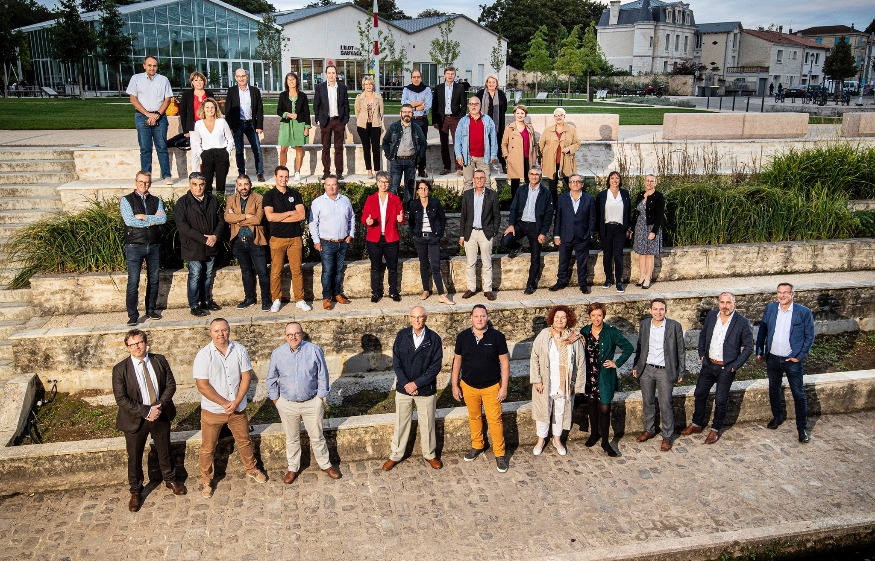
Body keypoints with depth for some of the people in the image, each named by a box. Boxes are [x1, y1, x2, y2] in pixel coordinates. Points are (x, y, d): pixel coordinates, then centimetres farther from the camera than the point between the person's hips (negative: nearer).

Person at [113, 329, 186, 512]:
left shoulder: (160, 360, -5)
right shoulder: (120, 370, -14)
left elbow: (171, 384, -2)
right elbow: (121, 399, -16)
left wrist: (160, 406, -16)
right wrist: (146, 412, -22)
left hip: (161, 415, 3)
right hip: (135, 420, -2)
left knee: (164, 451, 20)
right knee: (134, 457, 12)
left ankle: (170, 480, 43)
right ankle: (135, 492, 32)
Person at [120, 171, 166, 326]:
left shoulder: (156, 201, 12)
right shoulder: (126, 200, 2)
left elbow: (163, 219, -5)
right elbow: (129, 220, -13)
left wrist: (144, 217, -13)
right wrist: (151, 221, -9)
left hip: (154, 245, 4)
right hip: (134, 246, -4)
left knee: (153, 280, 10)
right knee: (133, 282, -8)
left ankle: (151, 310, 22)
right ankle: (132, 315, -3)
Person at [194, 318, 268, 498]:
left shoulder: (240, 350, -8)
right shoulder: (204, 355, -16)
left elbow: (246, 377, -6)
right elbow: (202, 386, -17)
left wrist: (236, 402, -16)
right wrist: (225, 403, -19)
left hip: (238, 408, 3)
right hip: (212, 410, -3)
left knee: (244, 441, 20)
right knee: (208, 448, 11)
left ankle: (251, 469, 43)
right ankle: (206, 480, 31)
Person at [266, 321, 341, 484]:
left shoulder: (314, 350, -12)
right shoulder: (277, 353, -9)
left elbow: (323, 376, -3)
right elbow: (271, 379, 4)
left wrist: (320, 398, -3)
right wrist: (276, 400, 4)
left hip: (312, 403, -1)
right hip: (287, 404, 1)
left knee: (317, 437, 13)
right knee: (291, 439, 17)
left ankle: (325, 465, 33)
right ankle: (293, 468, 36)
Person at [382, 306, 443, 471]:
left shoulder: (434, 338, -11)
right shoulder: (402, 335, -6)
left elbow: (435, 366, -12)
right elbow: (396, 363, -6)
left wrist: (416, 384, -16)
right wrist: (406, 384, -15)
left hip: (426, 388, -1)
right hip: (403, 388, 1)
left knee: (427, 423, 13)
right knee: (401, 423, 12)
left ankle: (430, 454, 32)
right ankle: (396, 455, 28)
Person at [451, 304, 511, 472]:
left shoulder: (497, 336, -12)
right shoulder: (463, 337, -6)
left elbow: (504, 362, -8)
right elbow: (457, 361, 3)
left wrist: (504, 387, -9)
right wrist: (455, 385, 2)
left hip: (491, 387, -2)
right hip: (469, 387, 3)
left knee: (495, 420, 1)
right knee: (474, 417, 18)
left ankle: (499, 454, 15)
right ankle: (477, 446, 38)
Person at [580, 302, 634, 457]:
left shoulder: (612, 332, -9)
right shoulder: (584, 332, 0)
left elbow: (628, 348, -2)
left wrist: (617, 363, -5)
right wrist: (580, 344, -9)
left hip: (605, 376, -3)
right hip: (589, 375, 3)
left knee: (604, 408, -3)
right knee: (592, 406, 16)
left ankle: (605, 441, 9)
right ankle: (594, 434, 35)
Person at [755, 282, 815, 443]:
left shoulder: (804, 312, -11)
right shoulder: (770, 308, -1)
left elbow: (809, 336, -5)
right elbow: (762, 330, 7)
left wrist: (799, 356, -10)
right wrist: (759, 351, 5)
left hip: (792, 360, -4)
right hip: (772, 358, 4)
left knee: (798, 394, 2)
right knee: (774, 389, 19)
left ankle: (802, 428, 12)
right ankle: (778, 416, 40)